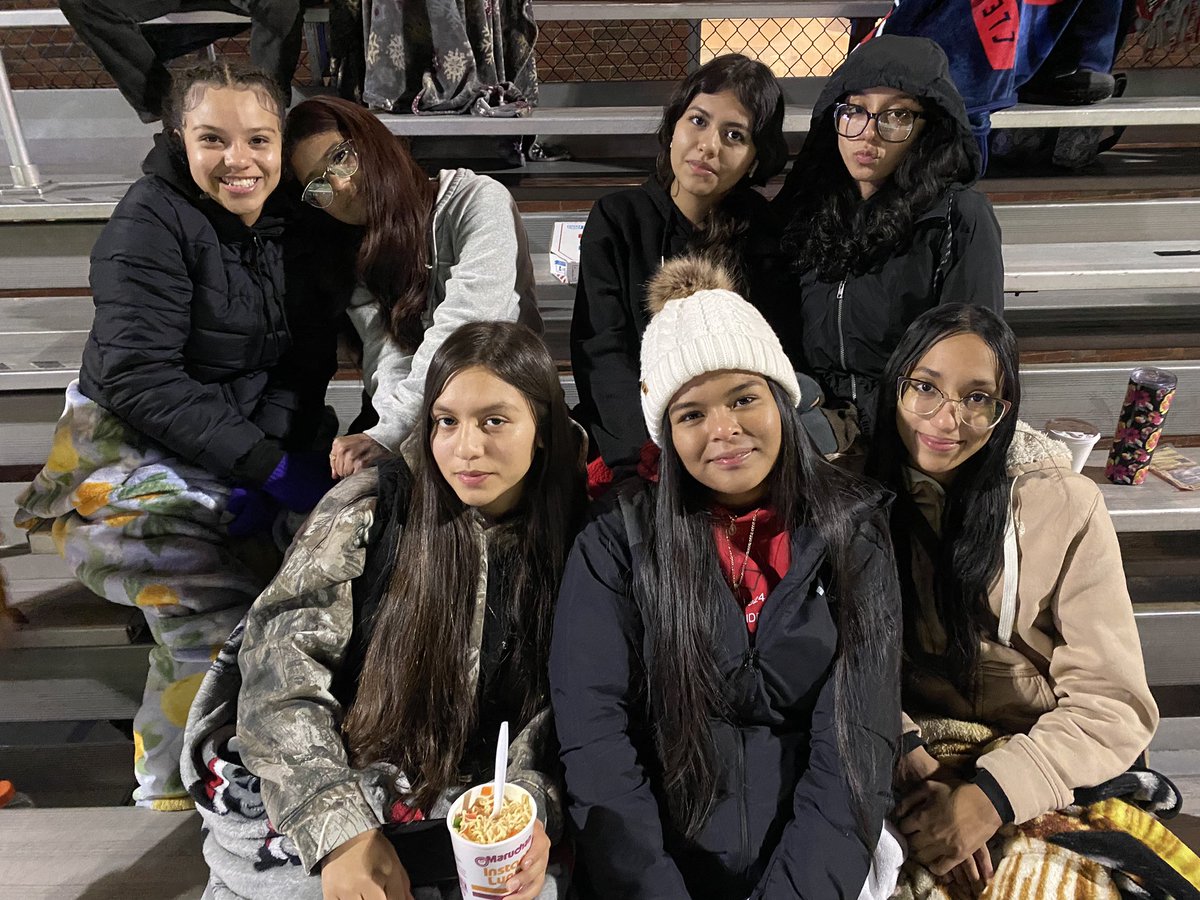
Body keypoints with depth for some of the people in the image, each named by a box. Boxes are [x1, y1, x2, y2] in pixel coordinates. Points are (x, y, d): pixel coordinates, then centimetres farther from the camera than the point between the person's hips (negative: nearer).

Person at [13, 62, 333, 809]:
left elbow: (304, 360, -2)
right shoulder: (150, 223, -14)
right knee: (220, 614, -22)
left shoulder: (290, 221, 1)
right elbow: (142, 381, -21)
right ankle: (170, 788, 7)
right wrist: (267, 464, -26)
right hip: (132, 445, -5)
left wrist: (266, 465, -17)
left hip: (250, 441, 6)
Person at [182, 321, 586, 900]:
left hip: (451, 808, 1)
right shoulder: (371, 506, -7)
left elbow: (545, 711, -2)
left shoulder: (569, 546, -4)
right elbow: (279, 659, -13)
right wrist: (340, 827, -23)